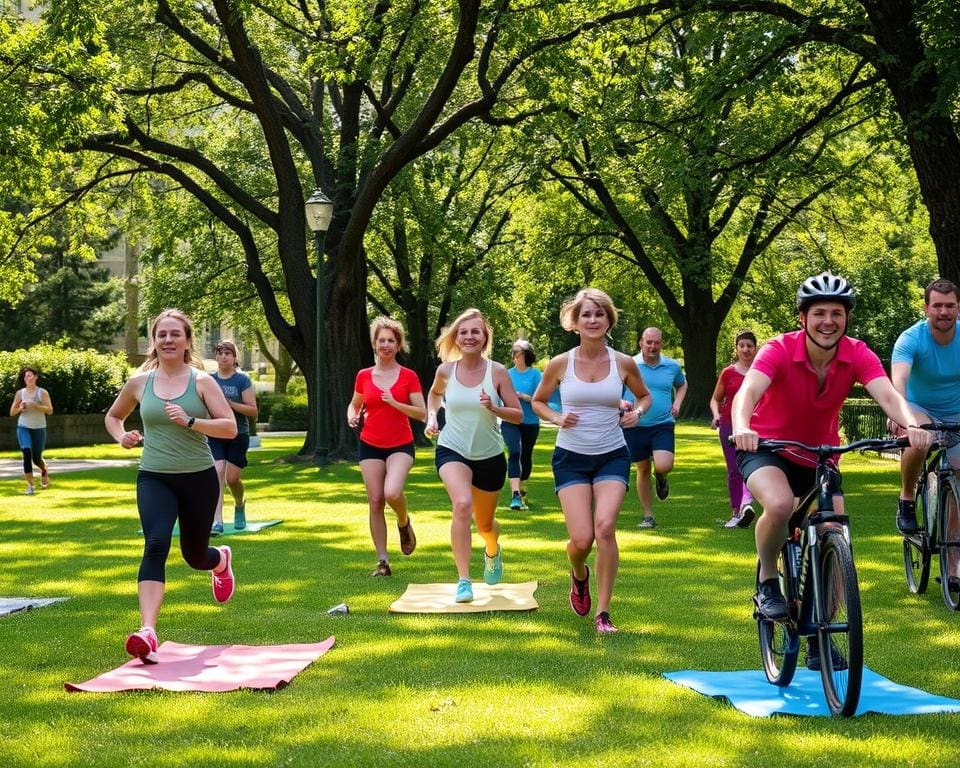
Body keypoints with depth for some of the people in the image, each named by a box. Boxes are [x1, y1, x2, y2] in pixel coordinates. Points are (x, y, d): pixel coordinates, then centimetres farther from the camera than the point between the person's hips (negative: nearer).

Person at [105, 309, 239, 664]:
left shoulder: (201, 381, -4)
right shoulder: (139, 382, 3)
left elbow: (230, 428, -11)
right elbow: (112, 416, 21)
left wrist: (189, 421, -24)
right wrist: (121, 436, -1)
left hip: (198, 478, 0)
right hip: (153, 478, 0)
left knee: (195, 556, 15)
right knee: (156, 545, -24)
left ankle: (222, 560, 55)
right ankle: (147, 633, -33)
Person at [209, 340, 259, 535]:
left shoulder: (242, 380, -2)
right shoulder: (209, 380, 7)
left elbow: (253, 411, -6)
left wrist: (230, 404, -19)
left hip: (238, 435, -2)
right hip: (214, 435, 2)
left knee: (232, 477, 0)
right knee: (217, 473, -14)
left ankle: (240, 506, 34)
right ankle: (217, 521, -17)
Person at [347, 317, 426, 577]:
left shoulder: (408, 376, -3)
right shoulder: (364, 376, 4)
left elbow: (422, 413, -5)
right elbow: (354, 404, 20)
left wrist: (395, 403, -19)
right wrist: (352, 416, -3)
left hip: (400, 446, -3)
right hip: (370, 446, 3)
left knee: (392, 493, -26)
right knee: (375, 502, -1)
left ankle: (404, 522, 9)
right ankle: (382, 561, 7)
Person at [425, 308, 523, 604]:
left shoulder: (497, 372, -11)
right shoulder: (446, 370, -6)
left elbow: (518, 415, -9)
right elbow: (434, 394, 18)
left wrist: (493, 408, -27)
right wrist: (432, 416, 1)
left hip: (490, 456, 1)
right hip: (452, 451, -1)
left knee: (485, 524, 16)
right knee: (462, 504, -31)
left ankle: (492, 550, 55)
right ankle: (463, 580, -27)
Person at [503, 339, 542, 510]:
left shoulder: (535, 374, -3)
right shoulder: (508, 373, 6)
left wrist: (520, 395, -18)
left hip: (530, 422, 0)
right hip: (510, 421, 0)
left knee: (526, 456, 12)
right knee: (514, 453, -19)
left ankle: (522, 490, 36)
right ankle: (515, 494, -26)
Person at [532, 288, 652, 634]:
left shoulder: (623, 363, -2)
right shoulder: (560, 364, -4)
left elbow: (644, 395, 17)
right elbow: (538, 401, 12)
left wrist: (636, 412, -5)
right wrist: (557, 418, -8)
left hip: (613, 456, 0)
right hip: (571, 458, 0)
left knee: (605, 527, -20)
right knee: (582, 539, -10)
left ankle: (603, 612, -7)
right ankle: (579, 575, 29)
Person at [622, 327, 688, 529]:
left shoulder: (673, 366, 5)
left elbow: (682, 385, 26)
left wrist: (677, 403, 8)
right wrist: (620, 402, -15)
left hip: (663, 425, 0)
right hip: (635, 426, 0)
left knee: (663, 466, -20)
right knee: (643, 470, 7)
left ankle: (661, 477, 19)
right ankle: (648, 516, 20)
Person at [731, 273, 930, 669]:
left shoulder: (857, 355, -18)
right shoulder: (779, 350, -26)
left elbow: (887, 394, -34)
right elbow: (748, 390, -42)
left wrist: (911, 425, -55)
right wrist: (741, 428, -63)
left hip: (820, 456, 4)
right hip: (767, 448, -4)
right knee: (780, 504, -35)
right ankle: (766, 582, -6)